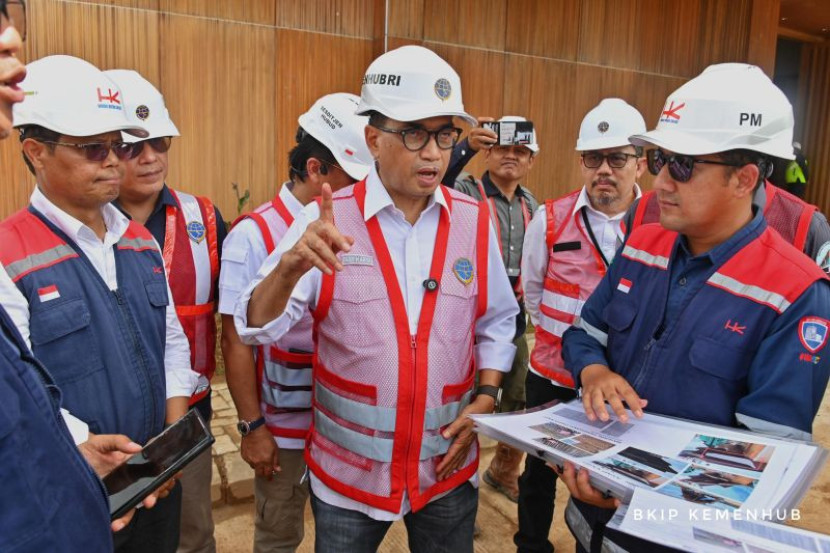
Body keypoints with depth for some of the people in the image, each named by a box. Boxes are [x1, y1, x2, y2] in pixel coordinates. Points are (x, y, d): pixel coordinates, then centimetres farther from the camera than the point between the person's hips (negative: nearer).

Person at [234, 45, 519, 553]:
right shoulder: (328, 220, -11)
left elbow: (497, 323, 6)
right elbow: (258, 327, -15)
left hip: (449, 467, 2)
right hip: (348, 471, -2)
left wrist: (485, 400, -5)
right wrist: (291, 265, -34)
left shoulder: (475, 221, -3)